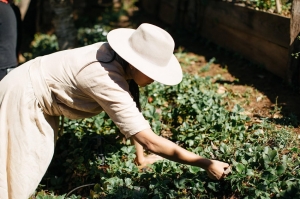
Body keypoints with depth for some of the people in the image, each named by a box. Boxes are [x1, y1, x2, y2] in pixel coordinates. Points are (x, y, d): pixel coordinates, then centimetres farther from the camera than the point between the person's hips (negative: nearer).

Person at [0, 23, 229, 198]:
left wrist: (140, 155, 5)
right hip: (24, 96, -8)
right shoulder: (107, 82, -37)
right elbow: (150, 141, -36)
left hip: (38, 91, 8)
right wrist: (207, 164, -31)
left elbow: (131, 114, 2)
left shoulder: (117, 56, -12)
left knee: (38, 158, 22)